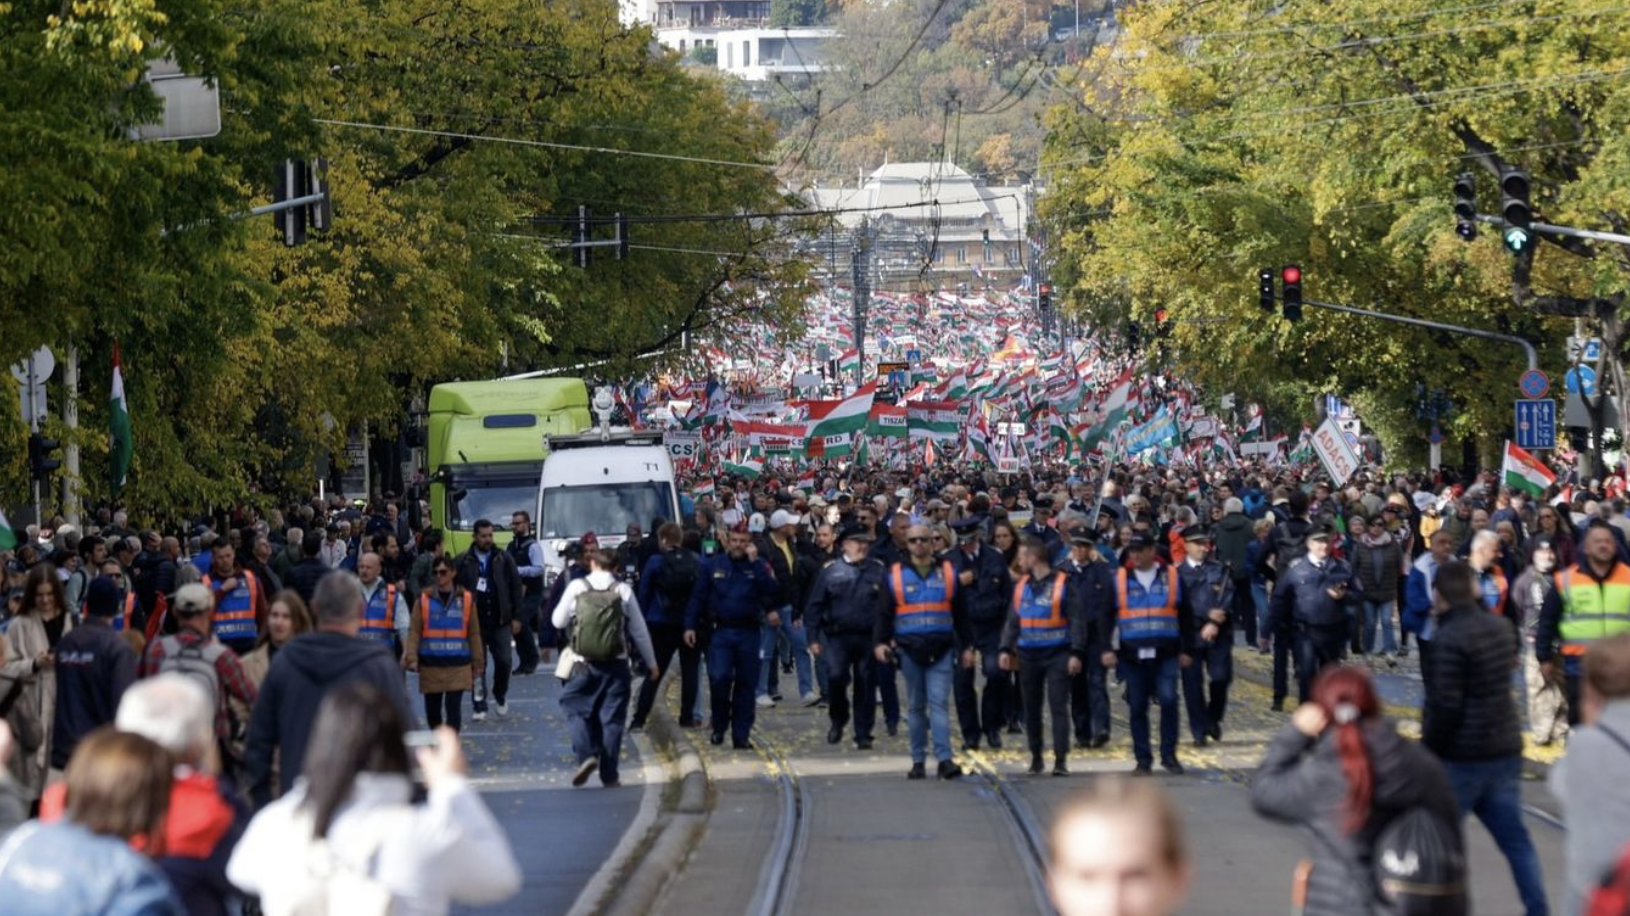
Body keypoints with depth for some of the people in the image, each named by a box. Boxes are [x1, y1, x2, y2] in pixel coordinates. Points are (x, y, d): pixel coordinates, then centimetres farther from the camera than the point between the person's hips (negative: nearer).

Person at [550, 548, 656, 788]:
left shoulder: (576, 587, -2)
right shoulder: (624, 591, -2)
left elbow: (557, 621, 6)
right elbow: (639, 630, 4)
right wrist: (650, 662, 14)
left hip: (583, 663, 0)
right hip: (615, 666, 0)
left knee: (577, 709, 12)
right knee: (612, 718, 6)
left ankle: (586, 755, -12)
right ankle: (609, 776, 7)